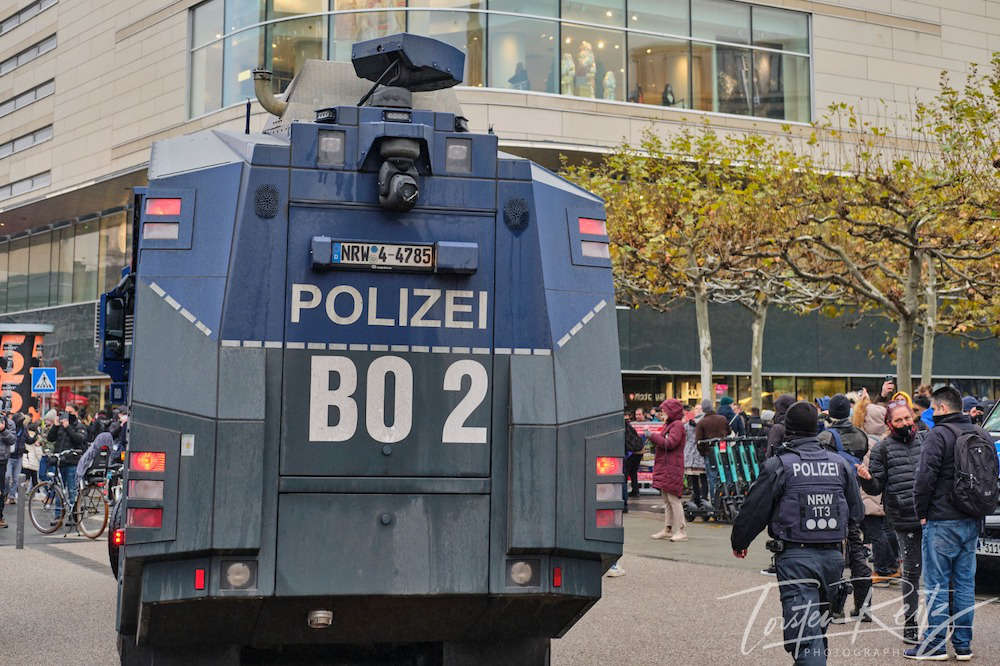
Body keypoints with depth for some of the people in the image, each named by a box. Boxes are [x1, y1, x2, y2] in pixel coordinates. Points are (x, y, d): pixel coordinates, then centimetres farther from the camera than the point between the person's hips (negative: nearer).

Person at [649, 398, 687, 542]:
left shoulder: (677, 425, -11)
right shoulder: (669, 425, 20)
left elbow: (670, 443, -20)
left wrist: (654, 436, -12)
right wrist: (655, 444, 8)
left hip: (672, 468, -10)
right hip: (665, 466, 10)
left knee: (673, 498, -9)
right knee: (667, 500, 13)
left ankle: (681, 531, -7)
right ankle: (667, 529, 18)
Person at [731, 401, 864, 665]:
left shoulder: (778, 466, -7)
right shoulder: (839, 464, 7)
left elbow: (754, 510, -3)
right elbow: (857, 513, 15)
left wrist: (738, 542, 15)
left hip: (796, 557, -5)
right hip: (833, 555, 5)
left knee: (804, 635, -9)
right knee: (819, 627, 23)